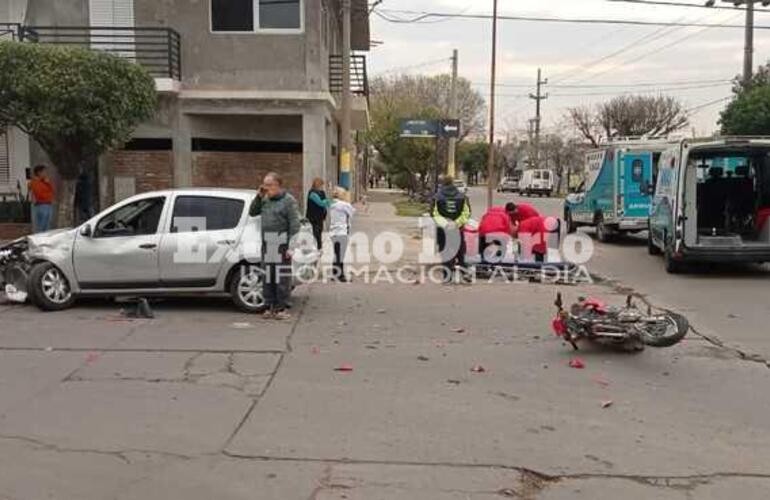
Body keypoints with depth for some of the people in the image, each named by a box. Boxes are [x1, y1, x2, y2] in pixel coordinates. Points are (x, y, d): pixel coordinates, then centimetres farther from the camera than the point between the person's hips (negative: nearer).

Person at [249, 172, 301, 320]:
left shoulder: (289, 201, -6)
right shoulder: (265, 200, 15)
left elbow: (294, 224, -10)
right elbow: (252, 212, 20)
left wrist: (291, 245, -16)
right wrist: (259, 196, 7)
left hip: (281, 243, -7)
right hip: (267, 243, 7)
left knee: (282, 276, -4)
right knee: (268, 276, 10)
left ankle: (282, 308, 3)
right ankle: (269, 306, 18)